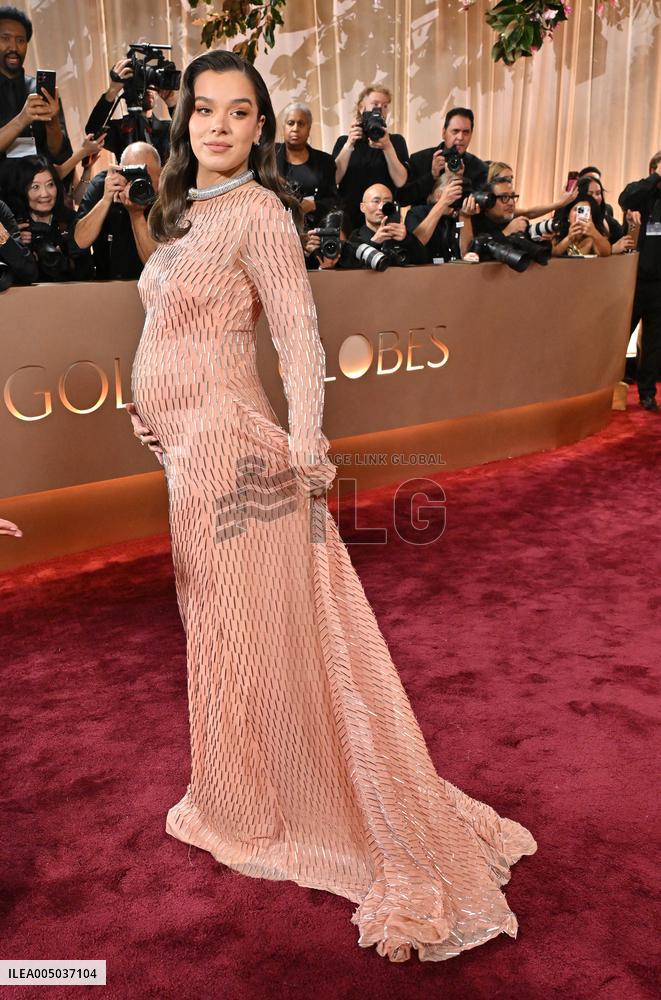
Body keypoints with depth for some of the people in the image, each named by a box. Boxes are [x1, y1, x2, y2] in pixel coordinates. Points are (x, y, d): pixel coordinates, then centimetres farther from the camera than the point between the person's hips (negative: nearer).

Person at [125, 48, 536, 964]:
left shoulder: (257, 210, -10)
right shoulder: (188, 211, 15)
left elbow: (300, 340, -17)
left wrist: (304, 458, -24)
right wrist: (150, 409, 17)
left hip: (229, 450, -8)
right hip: (186, 450, 9)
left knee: (243, 632, 4)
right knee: (215, 624, 18)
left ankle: (246, 816, 24)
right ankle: (233, 800, 37)